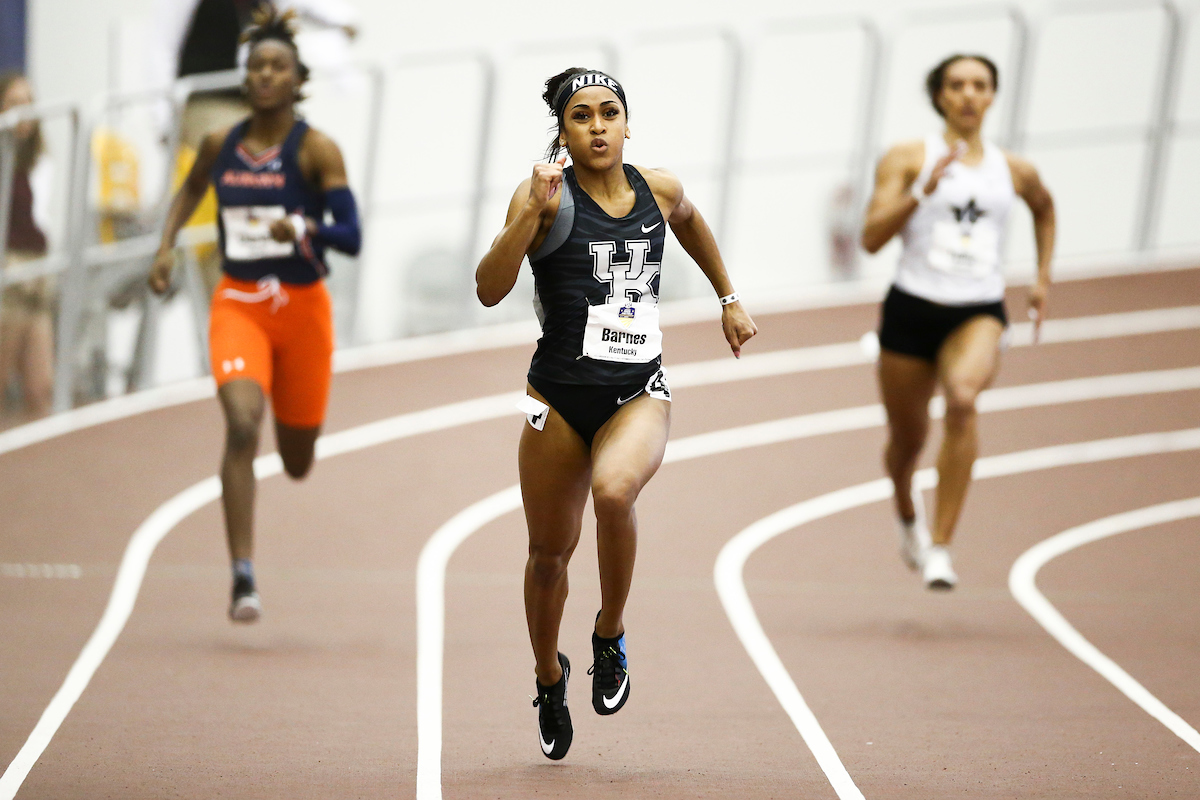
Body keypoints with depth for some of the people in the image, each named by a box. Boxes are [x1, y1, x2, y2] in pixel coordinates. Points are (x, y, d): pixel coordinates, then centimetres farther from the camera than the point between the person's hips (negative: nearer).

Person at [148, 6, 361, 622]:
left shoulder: (316, 149, -10)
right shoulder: (220, 146, 1)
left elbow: (352, 237, -17)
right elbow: (191, 189, 24)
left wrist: (303, 230, -36)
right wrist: (166, 244, 8)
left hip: (302, 309, -1)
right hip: (238, 304, 1)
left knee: (297, 462, 13)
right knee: (241, 426, -24)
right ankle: (243, 577, -26)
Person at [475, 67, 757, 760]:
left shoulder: (659, 189, 3)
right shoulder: (549, 196, -8)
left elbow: (690, 222, 28)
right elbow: (489, 290, -19)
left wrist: (729, 300, 30)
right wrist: (532, 210, -28)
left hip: (640, 393, 1)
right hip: (560, 394, 0)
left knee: (613, 488, -31)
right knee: (551, 553, 10)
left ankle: (612, 634, -7)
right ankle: (550, 678, 39)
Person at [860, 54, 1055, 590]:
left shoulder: (1015, 171, 8)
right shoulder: (908, 158, -1)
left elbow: (1044, 208, 32)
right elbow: (872, 238, -10)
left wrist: (1042, 277, 25)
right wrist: (923, 190, -21)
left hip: (979, 313, 0)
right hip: (913, 308, 0)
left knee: (963, 396, -32)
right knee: (907, 438, 12)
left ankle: (940, 546, -29)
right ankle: (908, 514, 51)